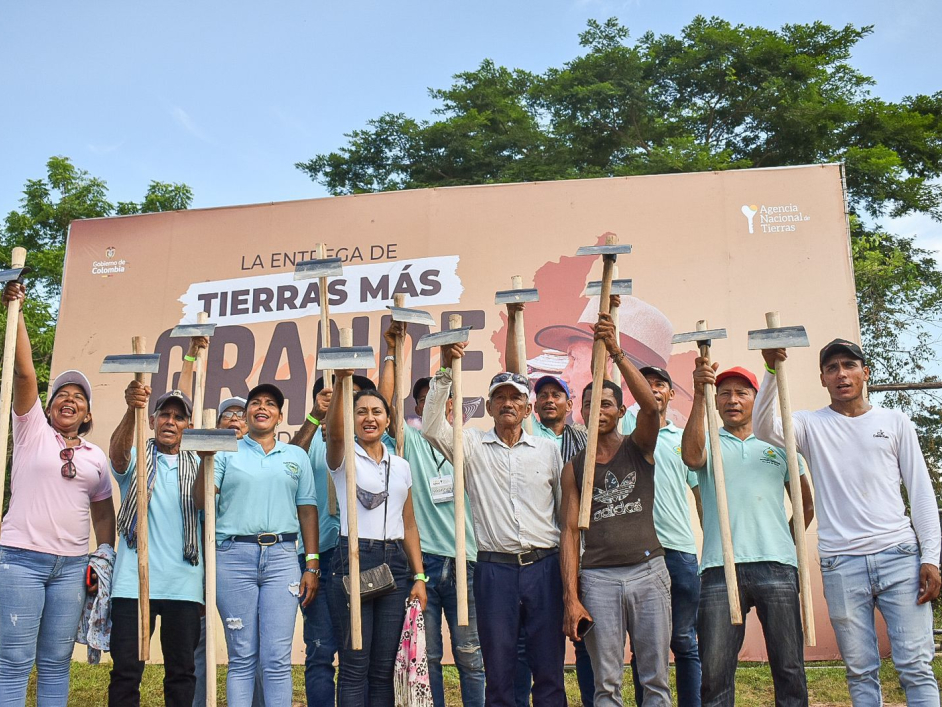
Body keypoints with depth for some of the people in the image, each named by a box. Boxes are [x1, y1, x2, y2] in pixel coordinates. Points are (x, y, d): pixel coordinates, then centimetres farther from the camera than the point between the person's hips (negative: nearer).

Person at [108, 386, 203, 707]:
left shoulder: (196, 464, 14)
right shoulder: (136, 457, 7)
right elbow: (117, 451, -19)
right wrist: (131, 409, -35)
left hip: (184, 584, 2)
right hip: (133, 582, -2)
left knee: (182, 670, 7)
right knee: (126, 669, -1)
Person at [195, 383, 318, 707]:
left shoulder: (297, 457, 15)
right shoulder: (227, 453, 10)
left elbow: (307, 510, 11)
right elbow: (202, 499, -1)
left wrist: (312, 566, 4)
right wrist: (205, 455, -12)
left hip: (282, 558, 1)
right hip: (234, 556, -1)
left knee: (277, 659, -2)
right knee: (242, 657, 3)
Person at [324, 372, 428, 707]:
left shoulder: (401, 466, 15)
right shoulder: (344, 457, 1)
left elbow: (409, 525, 15)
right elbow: (334, 432, -23)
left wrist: (419, 576, 7)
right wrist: (341, 382, -38)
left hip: (395, 565, 5)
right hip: (353, 559, -4)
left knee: (384, 666, 7)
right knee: (355, 664, -4)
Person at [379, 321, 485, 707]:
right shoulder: (410, 441, 7)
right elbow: (386, 401, -7)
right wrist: (393, 352, -9)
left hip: (464, 561, 1)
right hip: (422, 559, 0)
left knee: (470, 656, 3)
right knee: (426, 656, 6)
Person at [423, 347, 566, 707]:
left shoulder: (548, 450, 10)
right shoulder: (473, 446, 6)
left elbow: (567, 510, 12)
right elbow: (432, 427, -11)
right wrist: (445, 370, -17)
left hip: (543, 567, 1)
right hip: (494, 568, -1)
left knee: (548, 668, 5)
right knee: (498, 670, 6)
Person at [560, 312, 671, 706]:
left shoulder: (639, 448, 6)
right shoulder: (574, 468, 8)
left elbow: (651, 405, -15)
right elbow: (570, 531, 4)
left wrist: (616, 352, -23)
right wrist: (571, 597, -5)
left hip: (648, 571, -1)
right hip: (598, 578, 1)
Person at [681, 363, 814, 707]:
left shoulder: (778, 444, 17)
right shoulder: (709, 443, 13)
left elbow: (806, 505, 23)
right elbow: (691, 457, -13)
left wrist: (789, 545, 13)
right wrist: (699, 395, -19)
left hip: (776, 566, 1)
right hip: (720, 568, -1)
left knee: (789, 665, 3)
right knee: (715, 669, -3)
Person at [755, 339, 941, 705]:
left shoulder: (895, 422, 10)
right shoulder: (812, 425, 8)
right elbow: (764, 429, -13)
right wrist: (772, 372, -23)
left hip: (899, 555, 0)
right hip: (840, 564, 0)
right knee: (861, 672, 5)